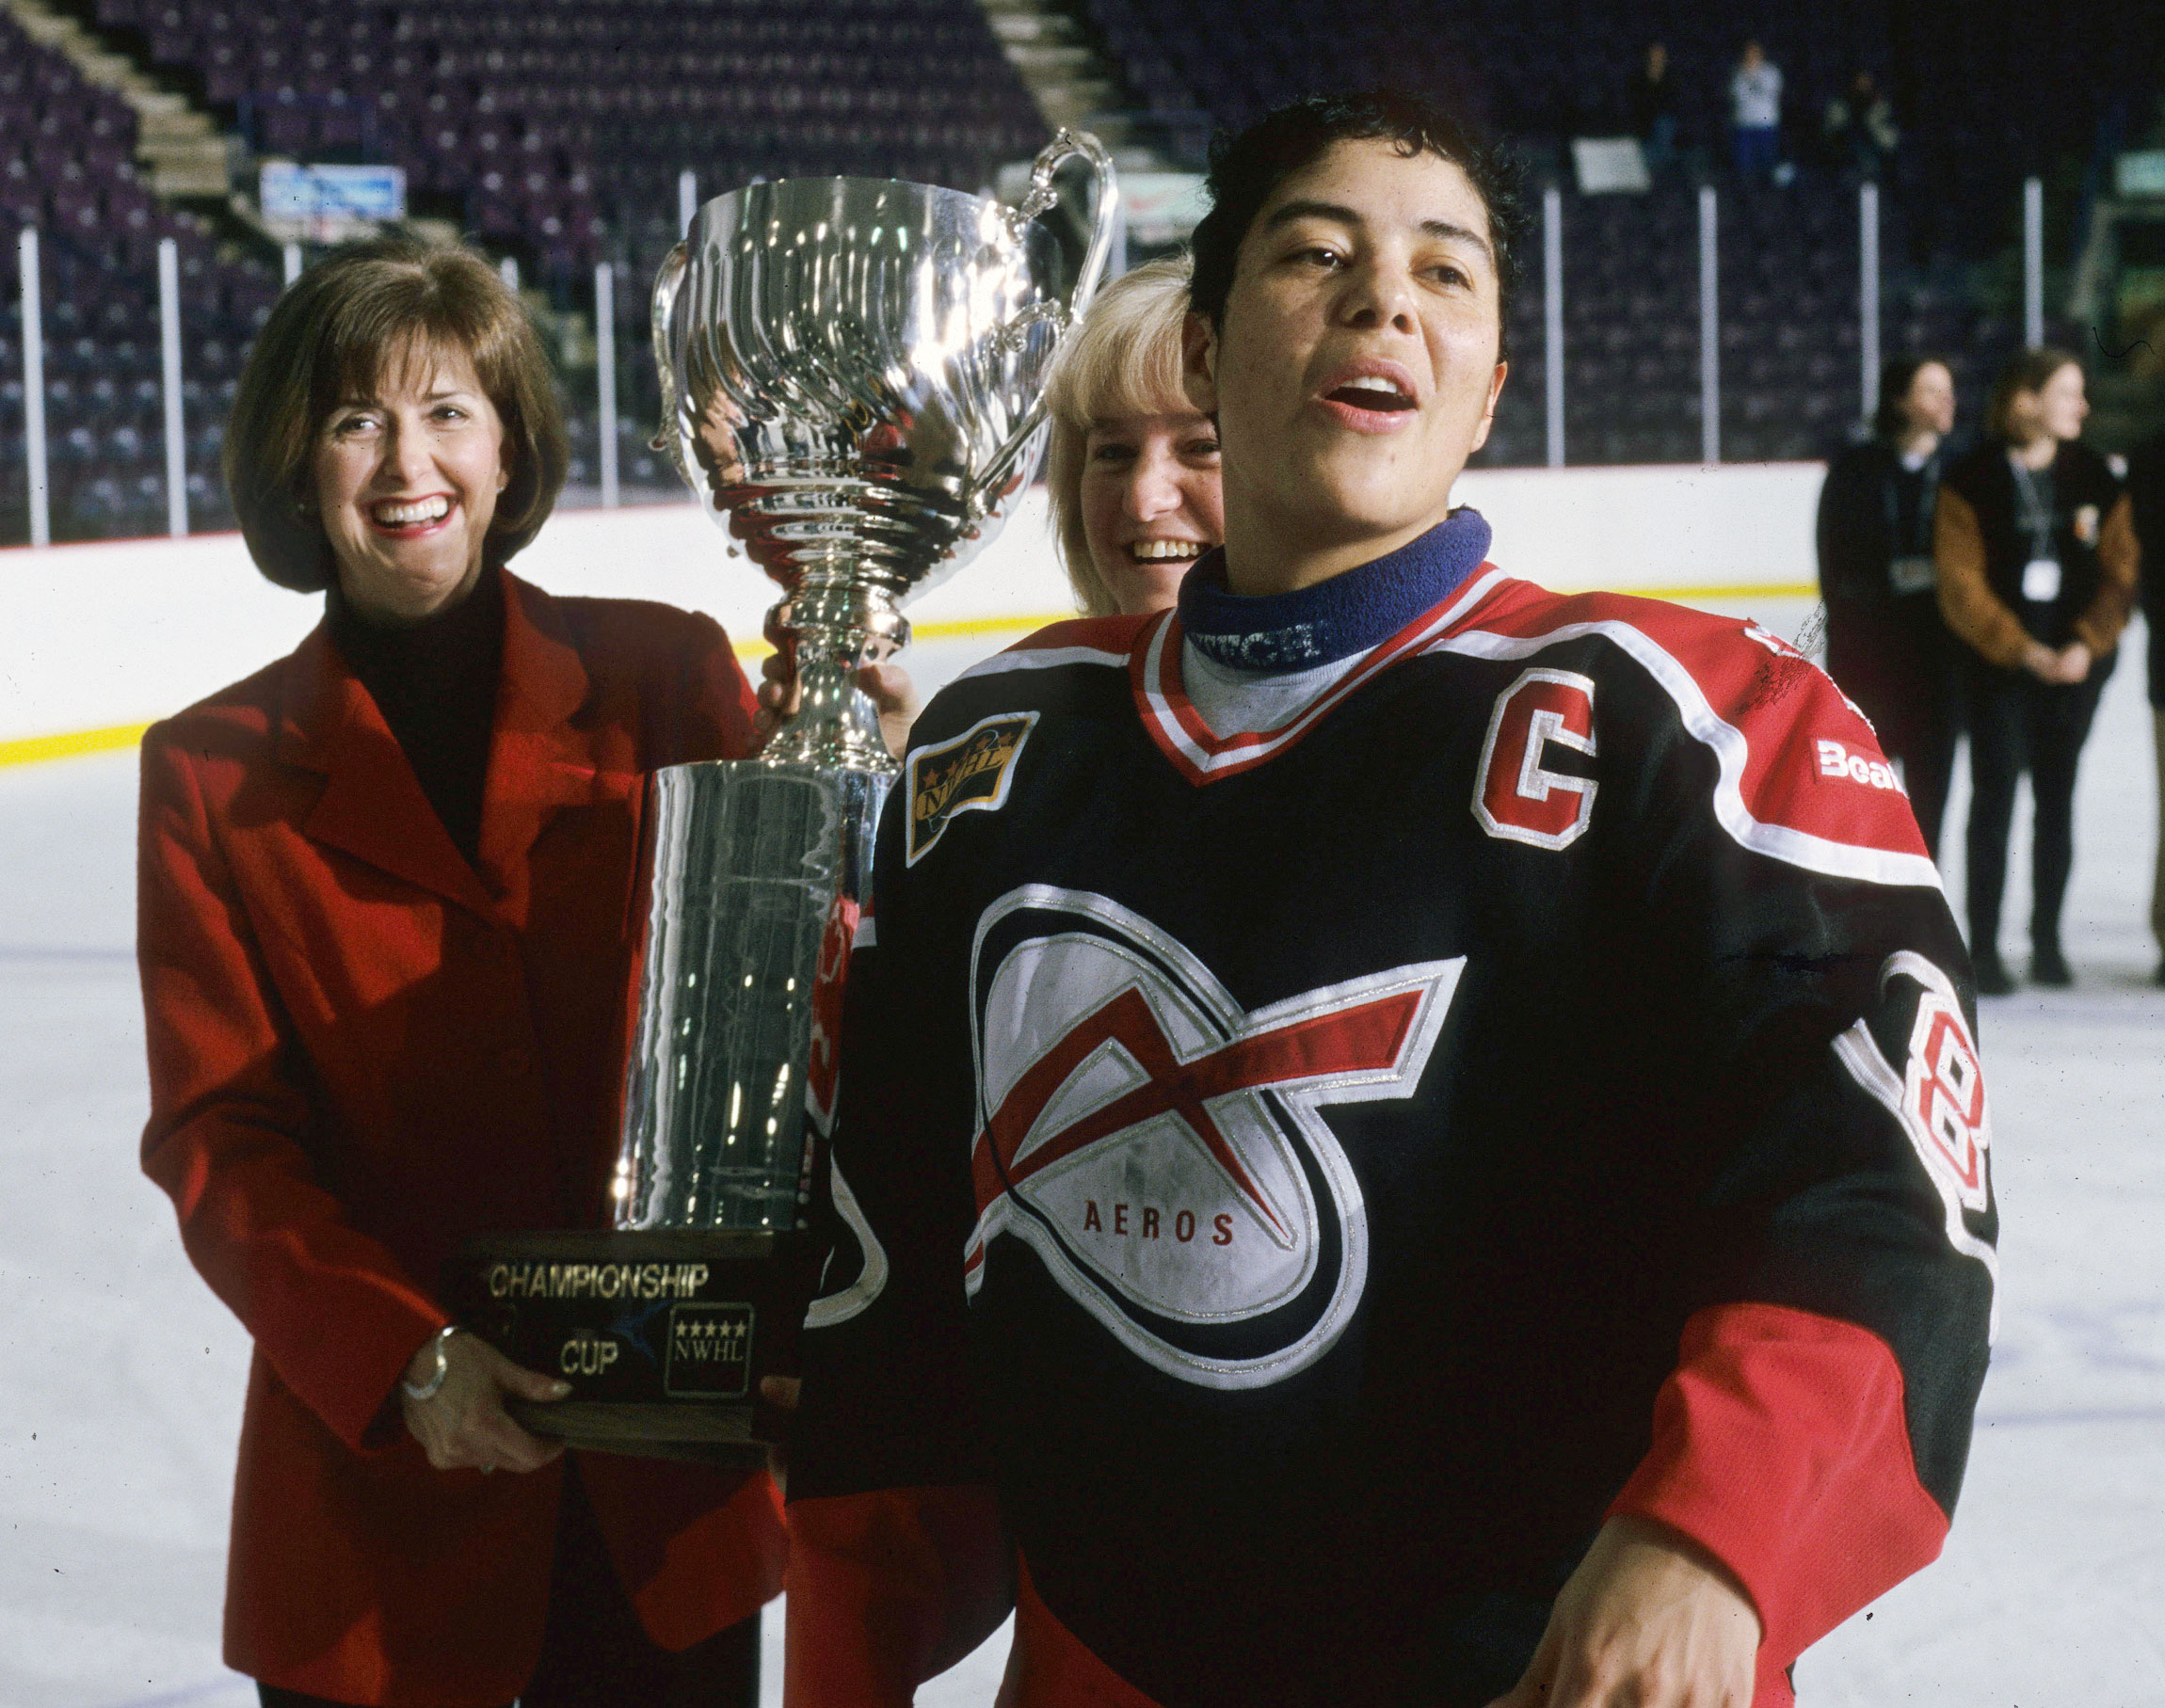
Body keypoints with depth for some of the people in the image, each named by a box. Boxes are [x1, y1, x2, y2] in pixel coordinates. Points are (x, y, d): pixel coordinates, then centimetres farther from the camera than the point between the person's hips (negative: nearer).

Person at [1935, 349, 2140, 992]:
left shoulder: (2094, 478, 4)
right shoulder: (1972, 480, -7)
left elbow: (2119, 570, 2)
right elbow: (1962, 583, -10)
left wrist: (2087, 645, -11)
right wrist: (2024, 651, -15)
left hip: (2076, 665, 3)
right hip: (1997, 665, -3)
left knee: (2057, 799, 9)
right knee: (1993, 798, -1)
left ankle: (2046, 939, 19)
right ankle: (1984, 946, 5)